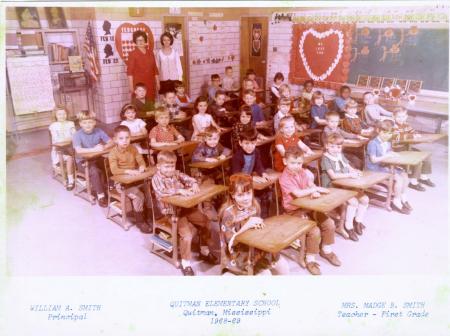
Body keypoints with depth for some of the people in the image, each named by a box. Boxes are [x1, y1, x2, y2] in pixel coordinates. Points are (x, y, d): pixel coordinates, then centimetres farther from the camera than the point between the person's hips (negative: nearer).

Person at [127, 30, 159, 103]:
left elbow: (155, 69, 14)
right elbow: (130, 71, -6)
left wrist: (157, 83, 11)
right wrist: (131, 86, -12)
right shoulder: (132, 54, -2)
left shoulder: (150, 52, 11)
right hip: (138, 84, -4)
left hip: (150, 84, 4)